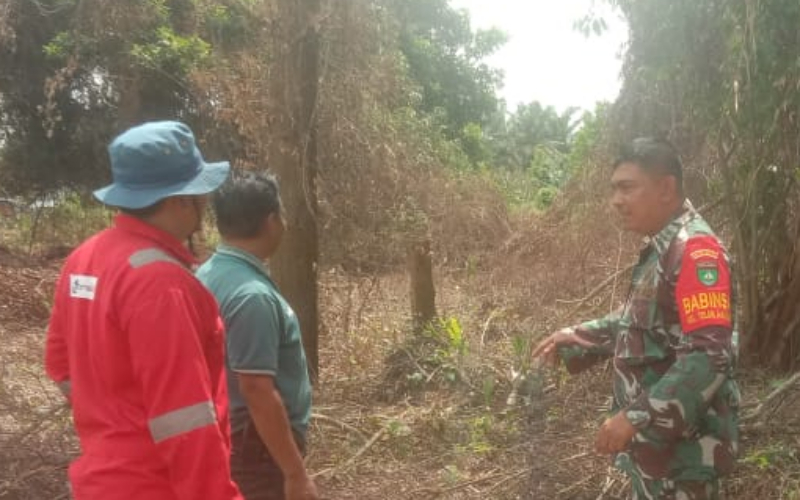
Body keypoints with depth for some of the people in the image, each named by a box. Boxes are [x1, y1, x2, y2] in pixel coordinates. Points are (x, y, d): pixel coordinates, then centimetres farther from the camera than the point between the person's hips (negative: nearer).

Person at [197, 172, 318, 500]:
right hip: (258, 446, -10)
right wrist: (296, 473, -23)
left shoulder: (209, 274, 5)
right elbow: (257, 391, -27)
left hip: (228, 439, 10)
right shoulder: (253, 295, -24)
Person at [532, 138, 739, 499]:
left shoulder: (695, 250, -21)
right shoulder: (661, 249, 9)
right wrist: (576, 338, 13)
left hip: (683, 444, -9)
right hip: (658, 435, 9)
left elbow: (709, 357, -29)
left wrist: (636, 417, -30)